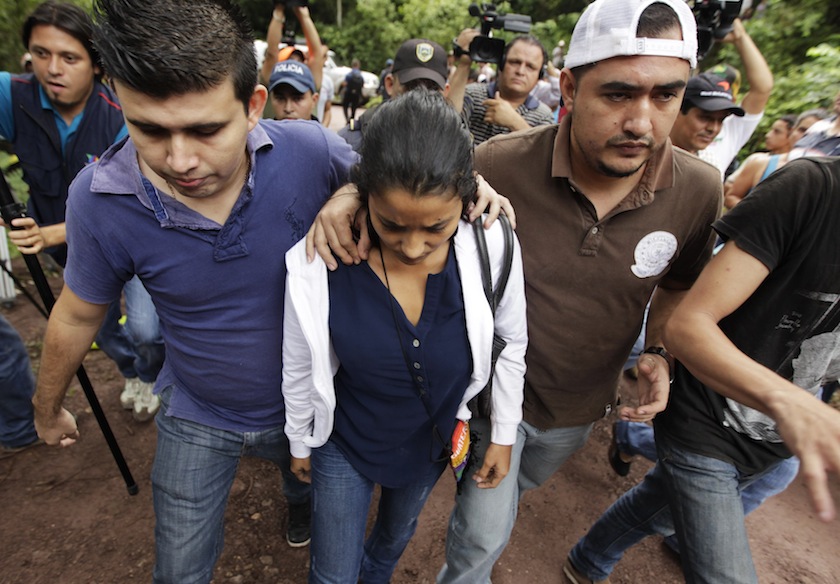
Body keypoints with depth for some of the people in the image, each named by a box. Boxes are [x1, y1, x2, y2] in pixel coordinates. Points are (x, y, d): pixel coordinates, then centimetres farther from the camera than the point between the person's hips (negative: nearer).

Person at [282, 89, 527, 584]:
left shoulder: (493, 247, -26)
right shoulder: (318, 263, -30)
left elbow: (511, 344, -8)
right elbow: (299, 369, -11)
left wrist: (504, 434, 2)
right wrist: (300, 442, 4)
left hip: (435, 439, 3)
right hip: (345, 442, -2)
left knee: (399, 532, 33)